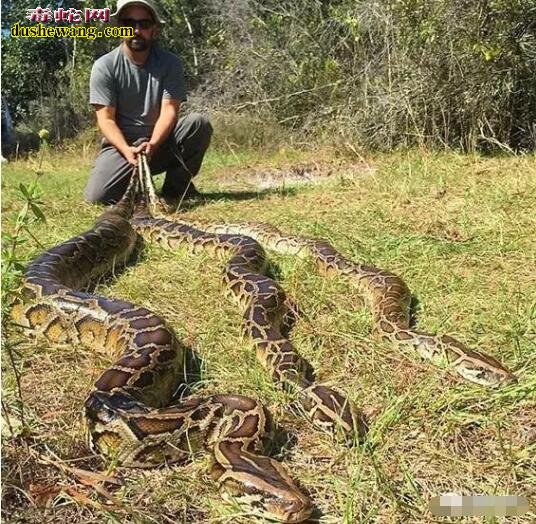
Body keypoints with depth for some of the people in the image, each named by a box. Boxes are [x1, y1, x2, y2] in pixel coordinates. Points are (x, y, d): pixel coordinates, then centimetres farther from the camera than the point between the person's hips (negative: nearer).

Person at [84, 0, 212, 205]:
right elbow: (106, 119, -12)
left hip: (160, 140, 1)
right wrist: (127, 150, -31)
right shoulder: (104, 66, -7)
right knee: (97, 195, -25)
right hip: (121, 143, -1)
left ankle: (176, 187, -8)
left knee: (199, 123, -27)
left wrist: (152, 144, -31)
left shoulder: (170, 63, -4)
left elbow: (169, 111, -13)